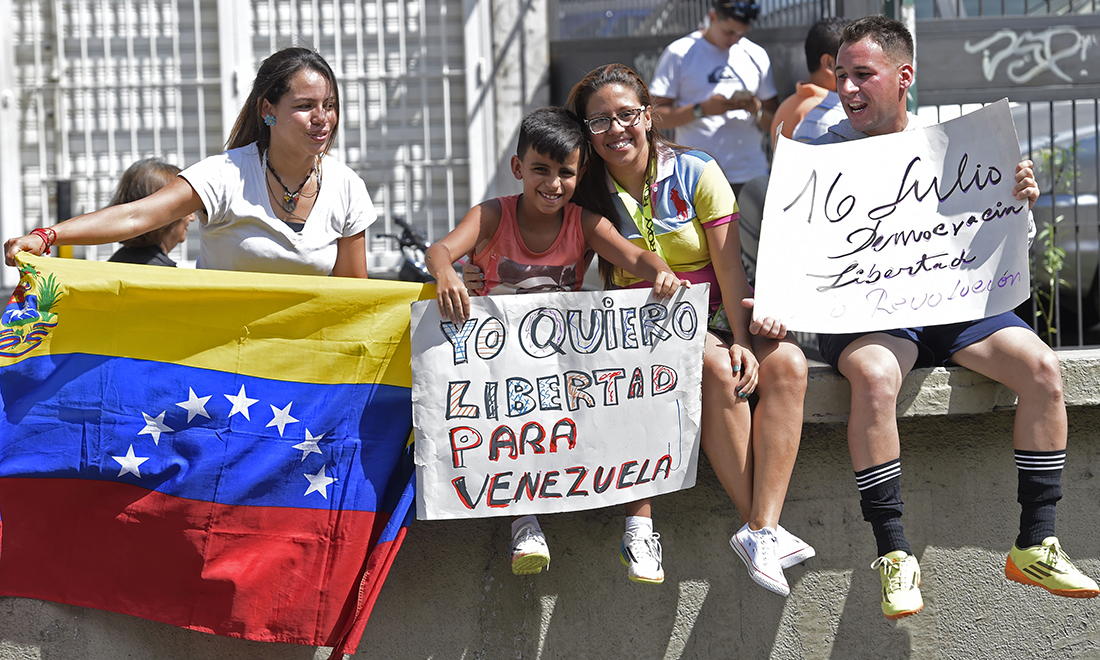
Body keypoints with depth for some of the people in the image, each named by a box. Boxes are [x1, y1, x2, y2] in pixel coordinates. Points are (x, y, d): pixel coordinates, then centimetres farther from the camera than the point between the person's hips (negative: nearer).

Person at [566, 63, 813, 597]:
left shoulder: (696, 173, 0)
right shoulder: (587, 192, 2)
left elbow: (730, 267, -5)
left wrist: (742, 338, -18)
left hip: (716, 317, 2)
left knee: (786, 364, -28)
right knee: (716, 369, -34)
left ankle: (763, 528, -34)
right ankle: (760, 528, -31)